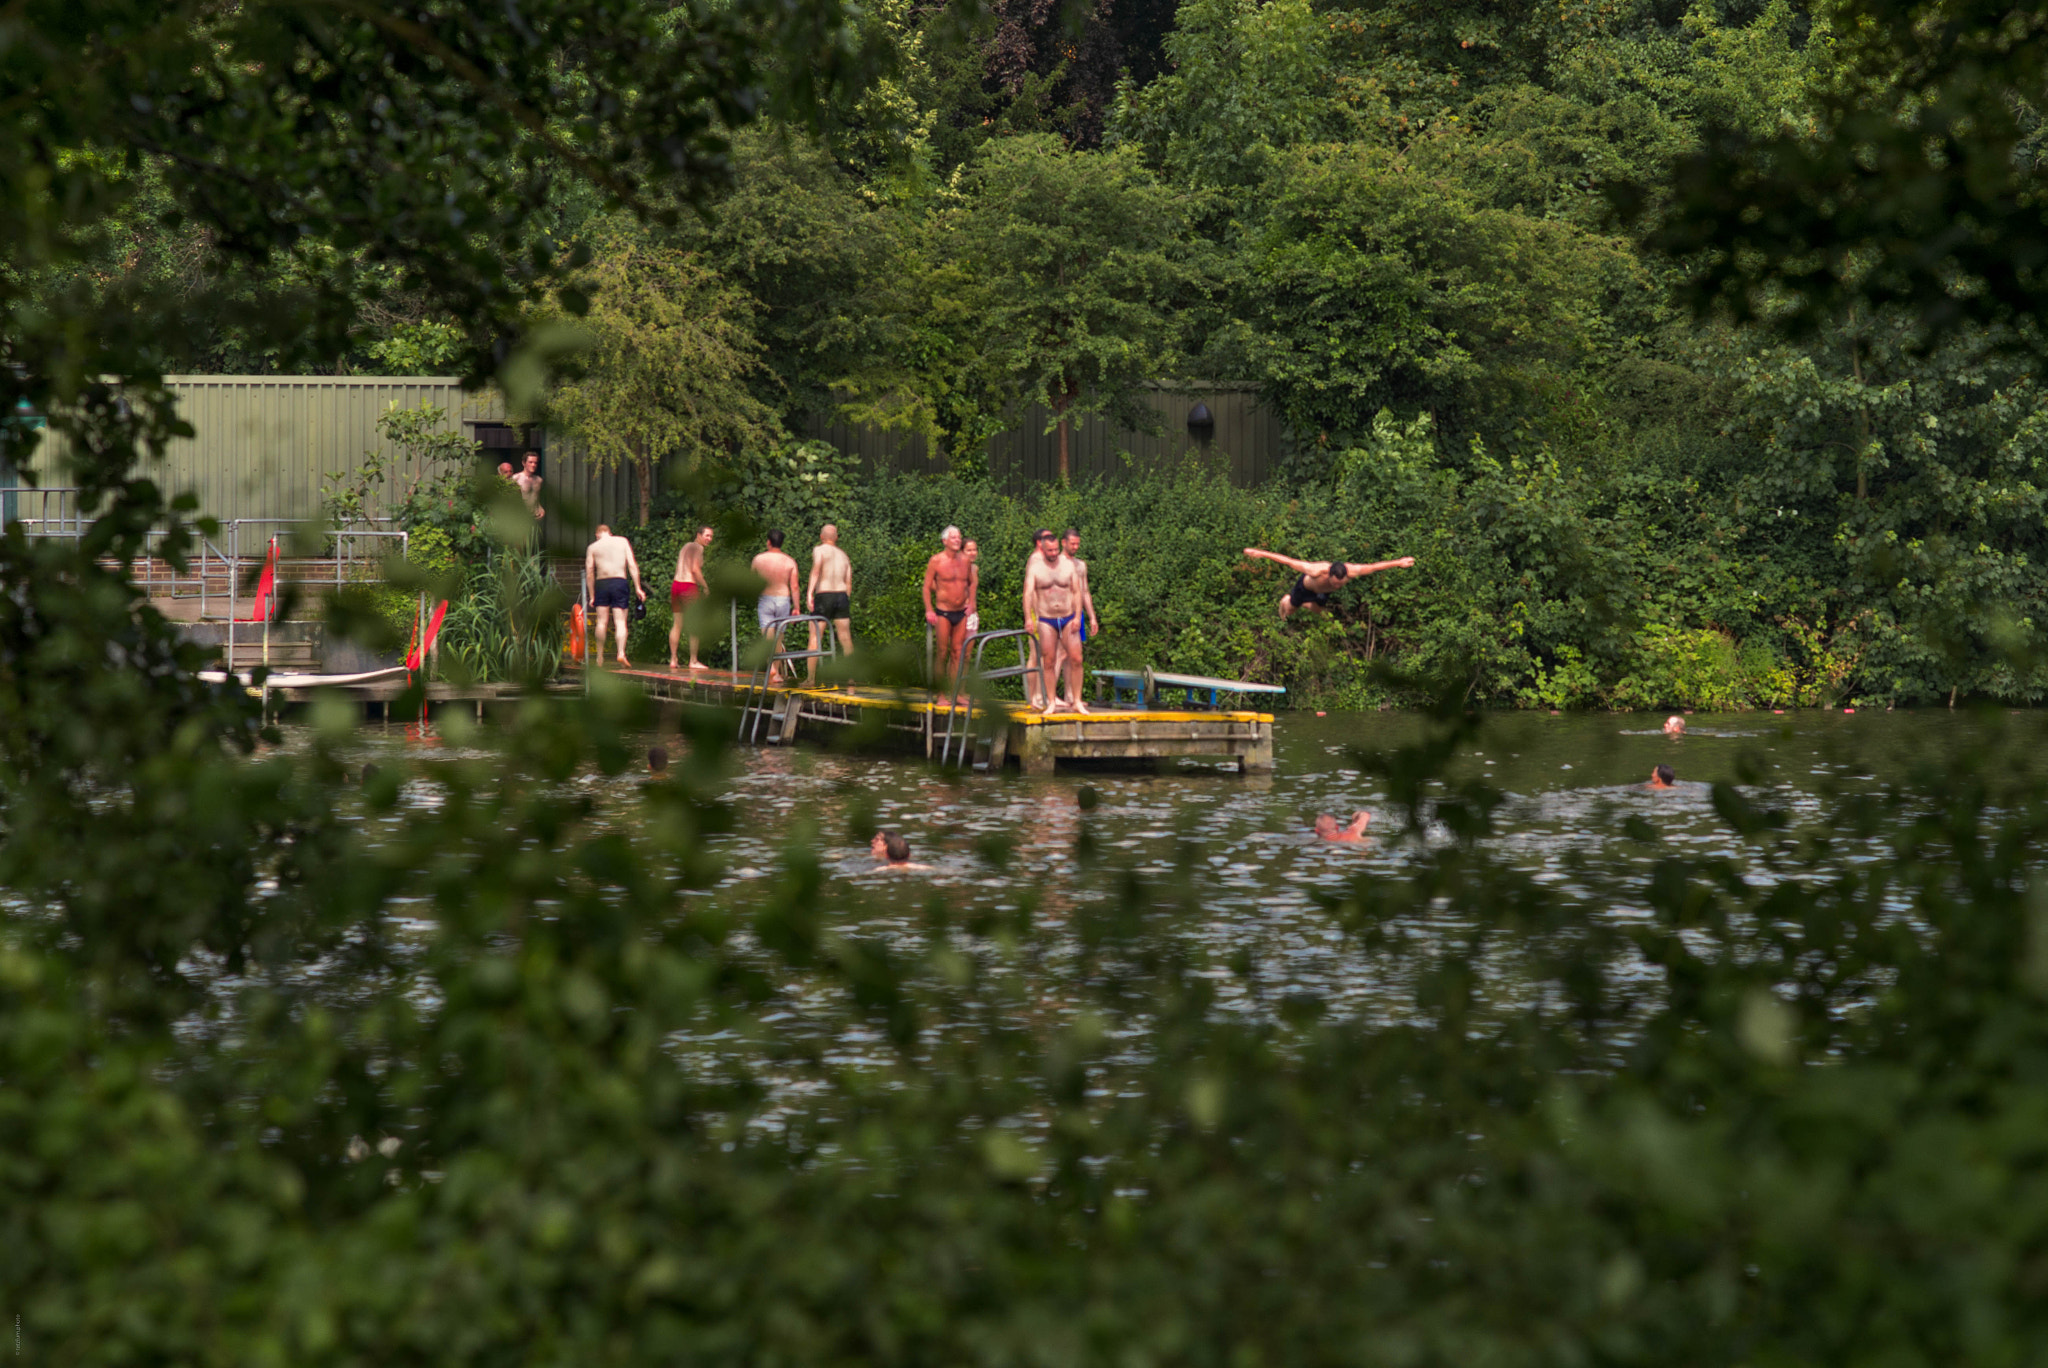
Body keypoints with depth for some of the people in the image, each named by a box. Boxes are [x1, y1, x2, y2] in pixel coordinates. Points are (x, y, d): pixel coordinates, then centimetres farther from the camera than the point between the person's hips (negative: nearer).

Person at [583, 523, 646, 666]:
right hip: (619, 582, 0)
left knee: (601, 621, 8)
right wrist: (637, 588, 3)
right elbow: (632, 566, 2)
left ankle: (599, 656, 10)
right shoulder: (623, 542, 9)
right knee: (621, 621, -2)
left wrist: (592, 596, 9)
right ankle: (621, 652, -21)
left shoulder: (593, 547, 9)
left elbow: (589, 573, 5)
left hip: (601, 583, 0)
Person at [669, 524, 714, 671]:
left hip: (676, 583, 8)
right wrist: (705, 586, -6)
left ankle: (672, 659, 8)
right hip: (689, 586, -8)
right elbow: (695, 569, -15)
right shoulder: (697, 548, -6)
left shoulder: (686, 546, 20)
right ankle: (693, 661, -5)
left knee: (677, 624, 10)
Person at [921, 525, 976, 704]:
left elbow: (972, 583, 22)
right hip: (943, 613, -4)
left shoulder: (965, 561, 7)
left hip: (961, 613, 4)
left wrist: (970, 603, 11)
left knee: (958, 654, 5)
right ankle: (941, 693, 4)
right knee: (943, 654, -2)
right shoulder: (936, 561, -6)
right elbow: (927, 586, -4)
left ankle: (955, 693, 8)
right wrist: (929, 610, -11)